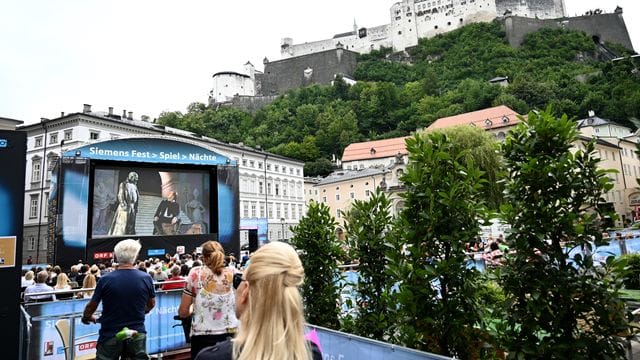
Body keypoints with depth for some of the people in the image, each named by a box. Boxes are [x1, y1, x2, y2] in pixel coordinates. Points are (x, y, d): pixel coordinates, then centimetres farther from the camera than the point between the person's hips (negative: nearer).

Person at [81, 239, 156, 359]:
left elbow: (91, 306, -1)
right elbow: (151, 304, 7)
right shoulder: (146, 278, -9)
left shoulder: (105, 279, -13)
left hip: (110, 335, -1)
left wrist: (86, 317, 22)